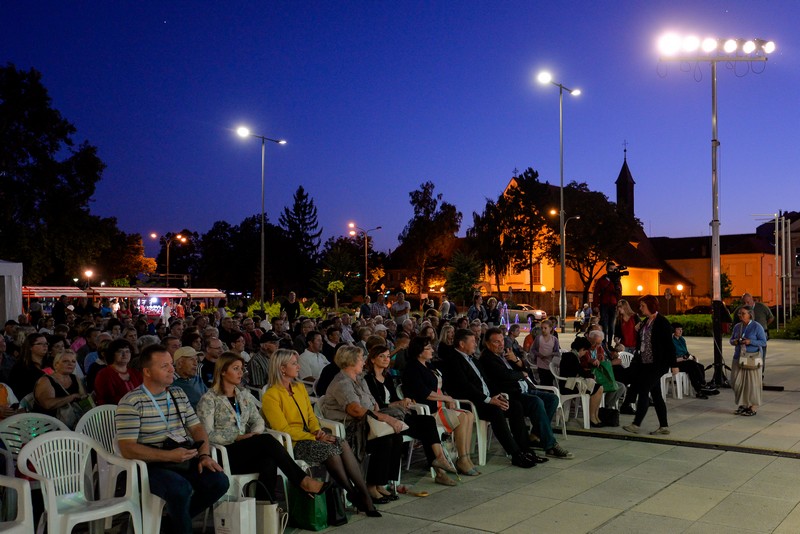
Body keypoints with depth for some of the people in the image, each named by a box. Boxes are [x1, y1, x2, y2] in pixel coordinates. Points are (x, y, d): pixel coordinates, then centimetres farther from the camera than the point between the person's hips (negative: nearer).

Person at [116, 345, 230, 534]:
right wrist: (170, 455, -21)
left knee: (219, 481, -16)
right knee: (181, 489, -34)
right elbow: (127, 449, -15)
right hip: (153, 465, -6)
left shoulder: (178, 394, 12)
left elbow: (197, 427, 14)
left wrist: (204, 455, -6)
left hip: (185, 460, 6)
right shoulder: (131, 402, -9)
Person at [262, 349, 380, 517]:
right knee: (330, 449, -30)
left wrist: (318, 431, -5)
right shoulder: (271, 396, -8)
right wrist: (314, 437, -16)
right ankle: (353, 494, -13)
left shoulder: (300, 388, 16)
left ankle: (363, 494, -25)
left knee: (343, 444, -22)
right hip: (291, 444, -7)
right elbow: (284, 429, -13)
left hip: (308, 437, 7)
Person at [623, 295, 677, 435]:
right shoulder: (645, 321, 12)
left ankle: (636, 424, -6)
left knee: (643, 391, -9)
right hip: (645, 363, 8)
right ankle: (664, 426, 16)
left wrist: (673, 365, -14)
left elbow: (669, 345, -13)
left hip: (657, 364, -8)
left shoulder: (662, 322, -12)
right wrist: (638, 330, 3)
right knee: (655, 394, 10)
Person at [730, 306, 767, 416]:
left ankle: (753, 407, 8)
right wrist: (734, 341, -5)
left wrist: (750, 341, -21)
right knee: (736, 382, 3)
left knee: (752, 383, -2)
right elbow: (731, 340, 19)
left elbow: (763, 342, -8)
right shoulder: (737, 326, 10)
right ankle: (743, 404, 19)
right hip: (739, 357, 5)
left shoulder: (757, 326, -6)